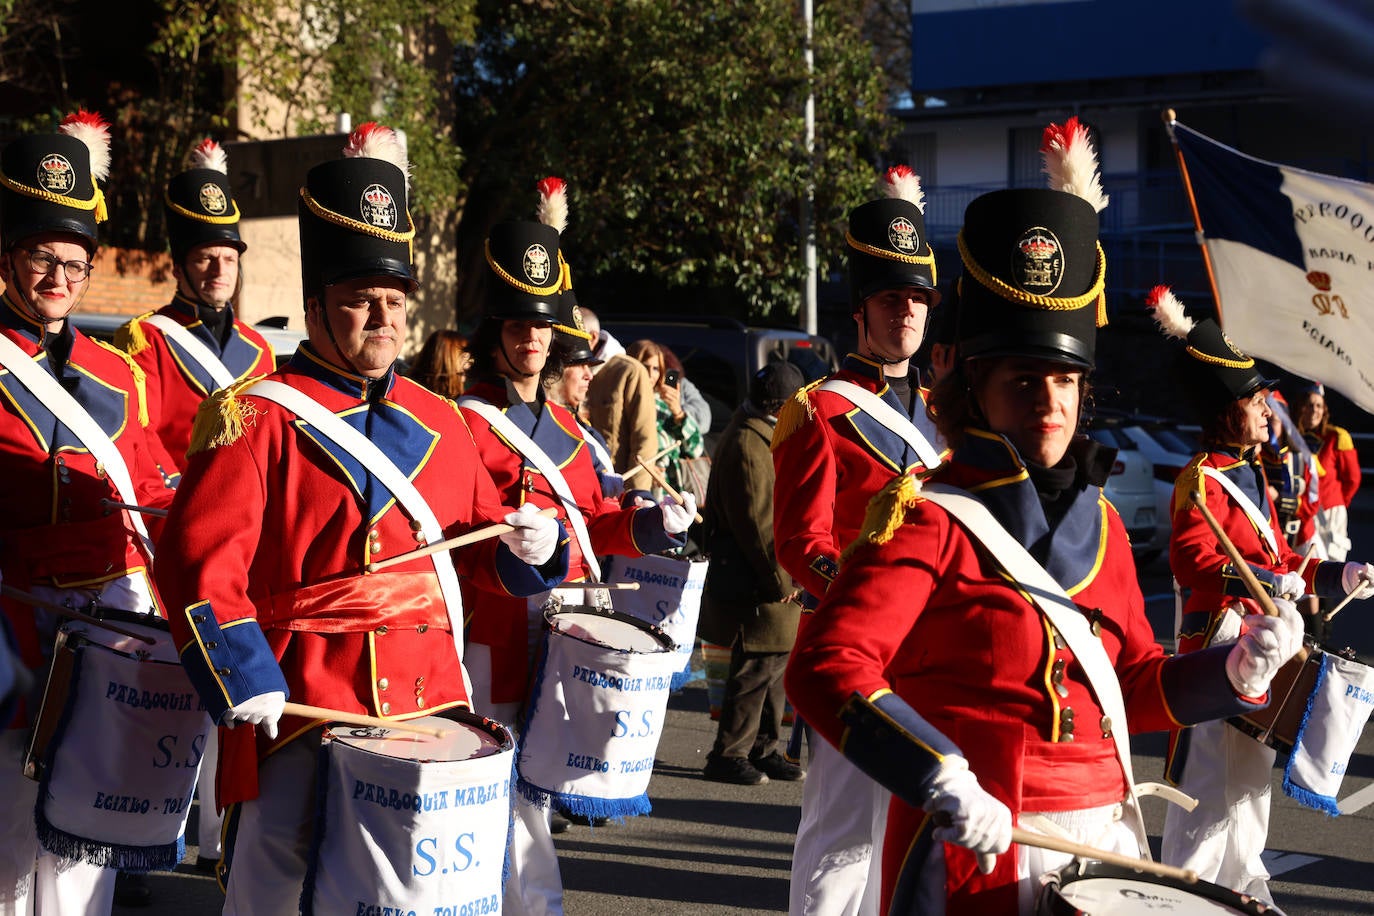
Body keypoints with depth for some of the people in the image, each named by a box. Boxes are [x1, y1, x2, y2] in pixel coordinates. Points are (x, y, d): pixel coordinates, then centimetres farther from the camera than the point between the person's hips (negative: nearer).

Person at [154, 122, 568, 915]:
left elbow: (480, 544, 21)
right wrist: (244, 682, -20)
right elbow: (201, 561, -13)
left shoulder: (437, 421, 13)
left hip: (431, 703, 6)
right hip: (303, 712, -5)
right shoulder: (259, 418, -6)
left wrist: (528, 543, 0)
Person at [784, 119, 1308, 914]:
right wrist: (942, 779, -32)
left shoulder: (1099, 522, 11)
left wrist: (1236, 671, 0)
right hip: (985, 852, -7)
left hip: (1107, 846, 7)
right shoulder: (930, 519, -11)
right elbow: (825, 669, -23)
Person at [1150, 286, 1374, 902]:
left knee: (1252, 771, 17)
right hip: (1217, 640, -10)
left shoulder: (1254, 474, 15)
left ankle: (1243, 881, 28)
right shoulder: (1203, 479, -14)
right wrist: (1271, 582, -31)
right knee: (1208, 772, -6)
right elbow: (1193, 560, -26)